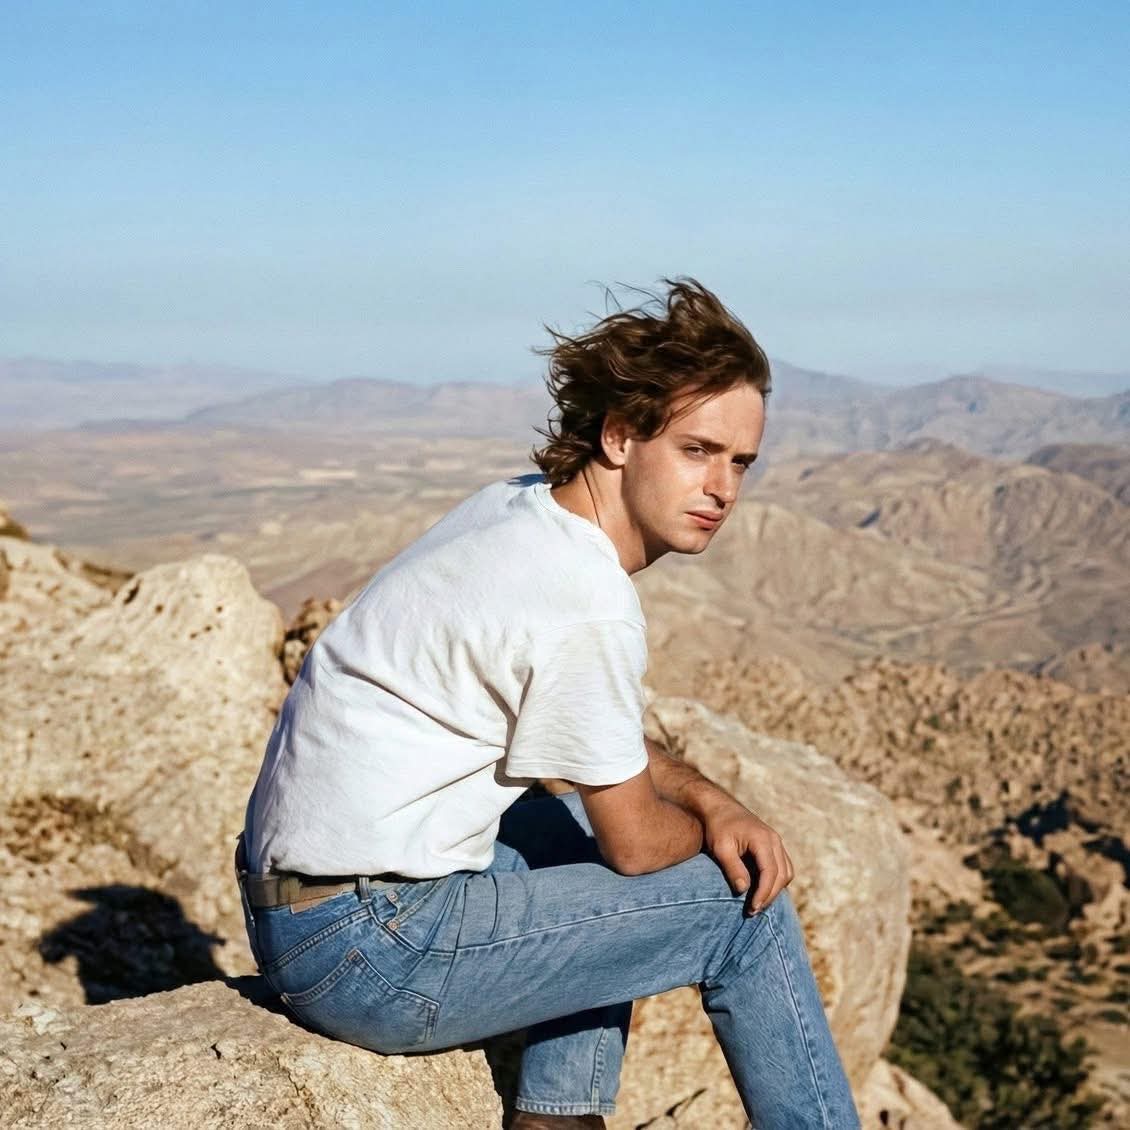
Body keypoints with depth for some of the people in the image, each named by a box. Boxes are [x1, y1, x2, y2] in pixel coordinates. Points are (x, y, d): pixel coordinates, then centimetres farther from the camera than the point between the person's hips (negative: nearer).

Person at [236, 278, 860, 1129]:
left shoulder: (519, 509, 5)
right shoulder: (589, 608, -22)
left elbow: (606, 742, 17)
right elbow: (637, 843, -10)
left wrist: (712, 802, 3)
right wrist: (707, 829, 11)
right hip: (368, 950, -9)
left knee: (610, 794, 26)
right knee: (744, 905, -3)